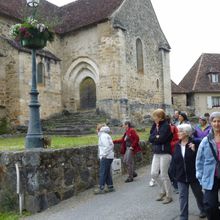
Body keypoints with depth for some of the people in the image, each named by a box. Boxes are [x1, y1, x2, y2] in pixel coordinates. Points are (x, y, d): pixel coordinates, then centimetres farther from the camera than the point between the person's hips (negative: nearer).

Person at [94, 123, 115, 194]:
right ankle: (110, 187, 20)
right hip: (108, 157, 10)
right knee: (107, 172, 14)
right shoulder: (106, 135, 16)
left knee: (102, 172, -5)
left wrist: (104, 155, -16)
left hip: (106, 157, -10)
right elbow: (111, 145, 17)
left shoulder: (103, 136, -13)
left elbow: (108, 146, -22)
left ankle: (101, 188, -1)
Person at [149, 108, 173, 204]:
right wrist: (157, 137, -11)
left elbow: (161, 139, -20)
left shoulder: (166, 126, -11)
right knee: (154, 173, 7)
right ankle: (163, 191, 27)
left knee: (164, 175, -1)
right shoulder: (155, 126, 11)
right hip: (156, 153, 7)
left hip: (165, 153, -7)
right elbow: (150, 138, 5)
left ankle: (169, 196, 15)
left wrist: (154, 138, -4)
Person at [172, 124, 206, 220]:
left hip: (193, 175, -2)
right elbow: (174, 160, 5)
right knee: (183, 197, 1)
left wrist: (194, 150, -28)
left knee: (198, 194, 19)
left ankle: (203, 210, 45)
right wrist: (175, 173, 2)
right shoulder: (177, 145, 1)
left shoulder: (193, 144, -11)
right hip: (181, 176, 2)